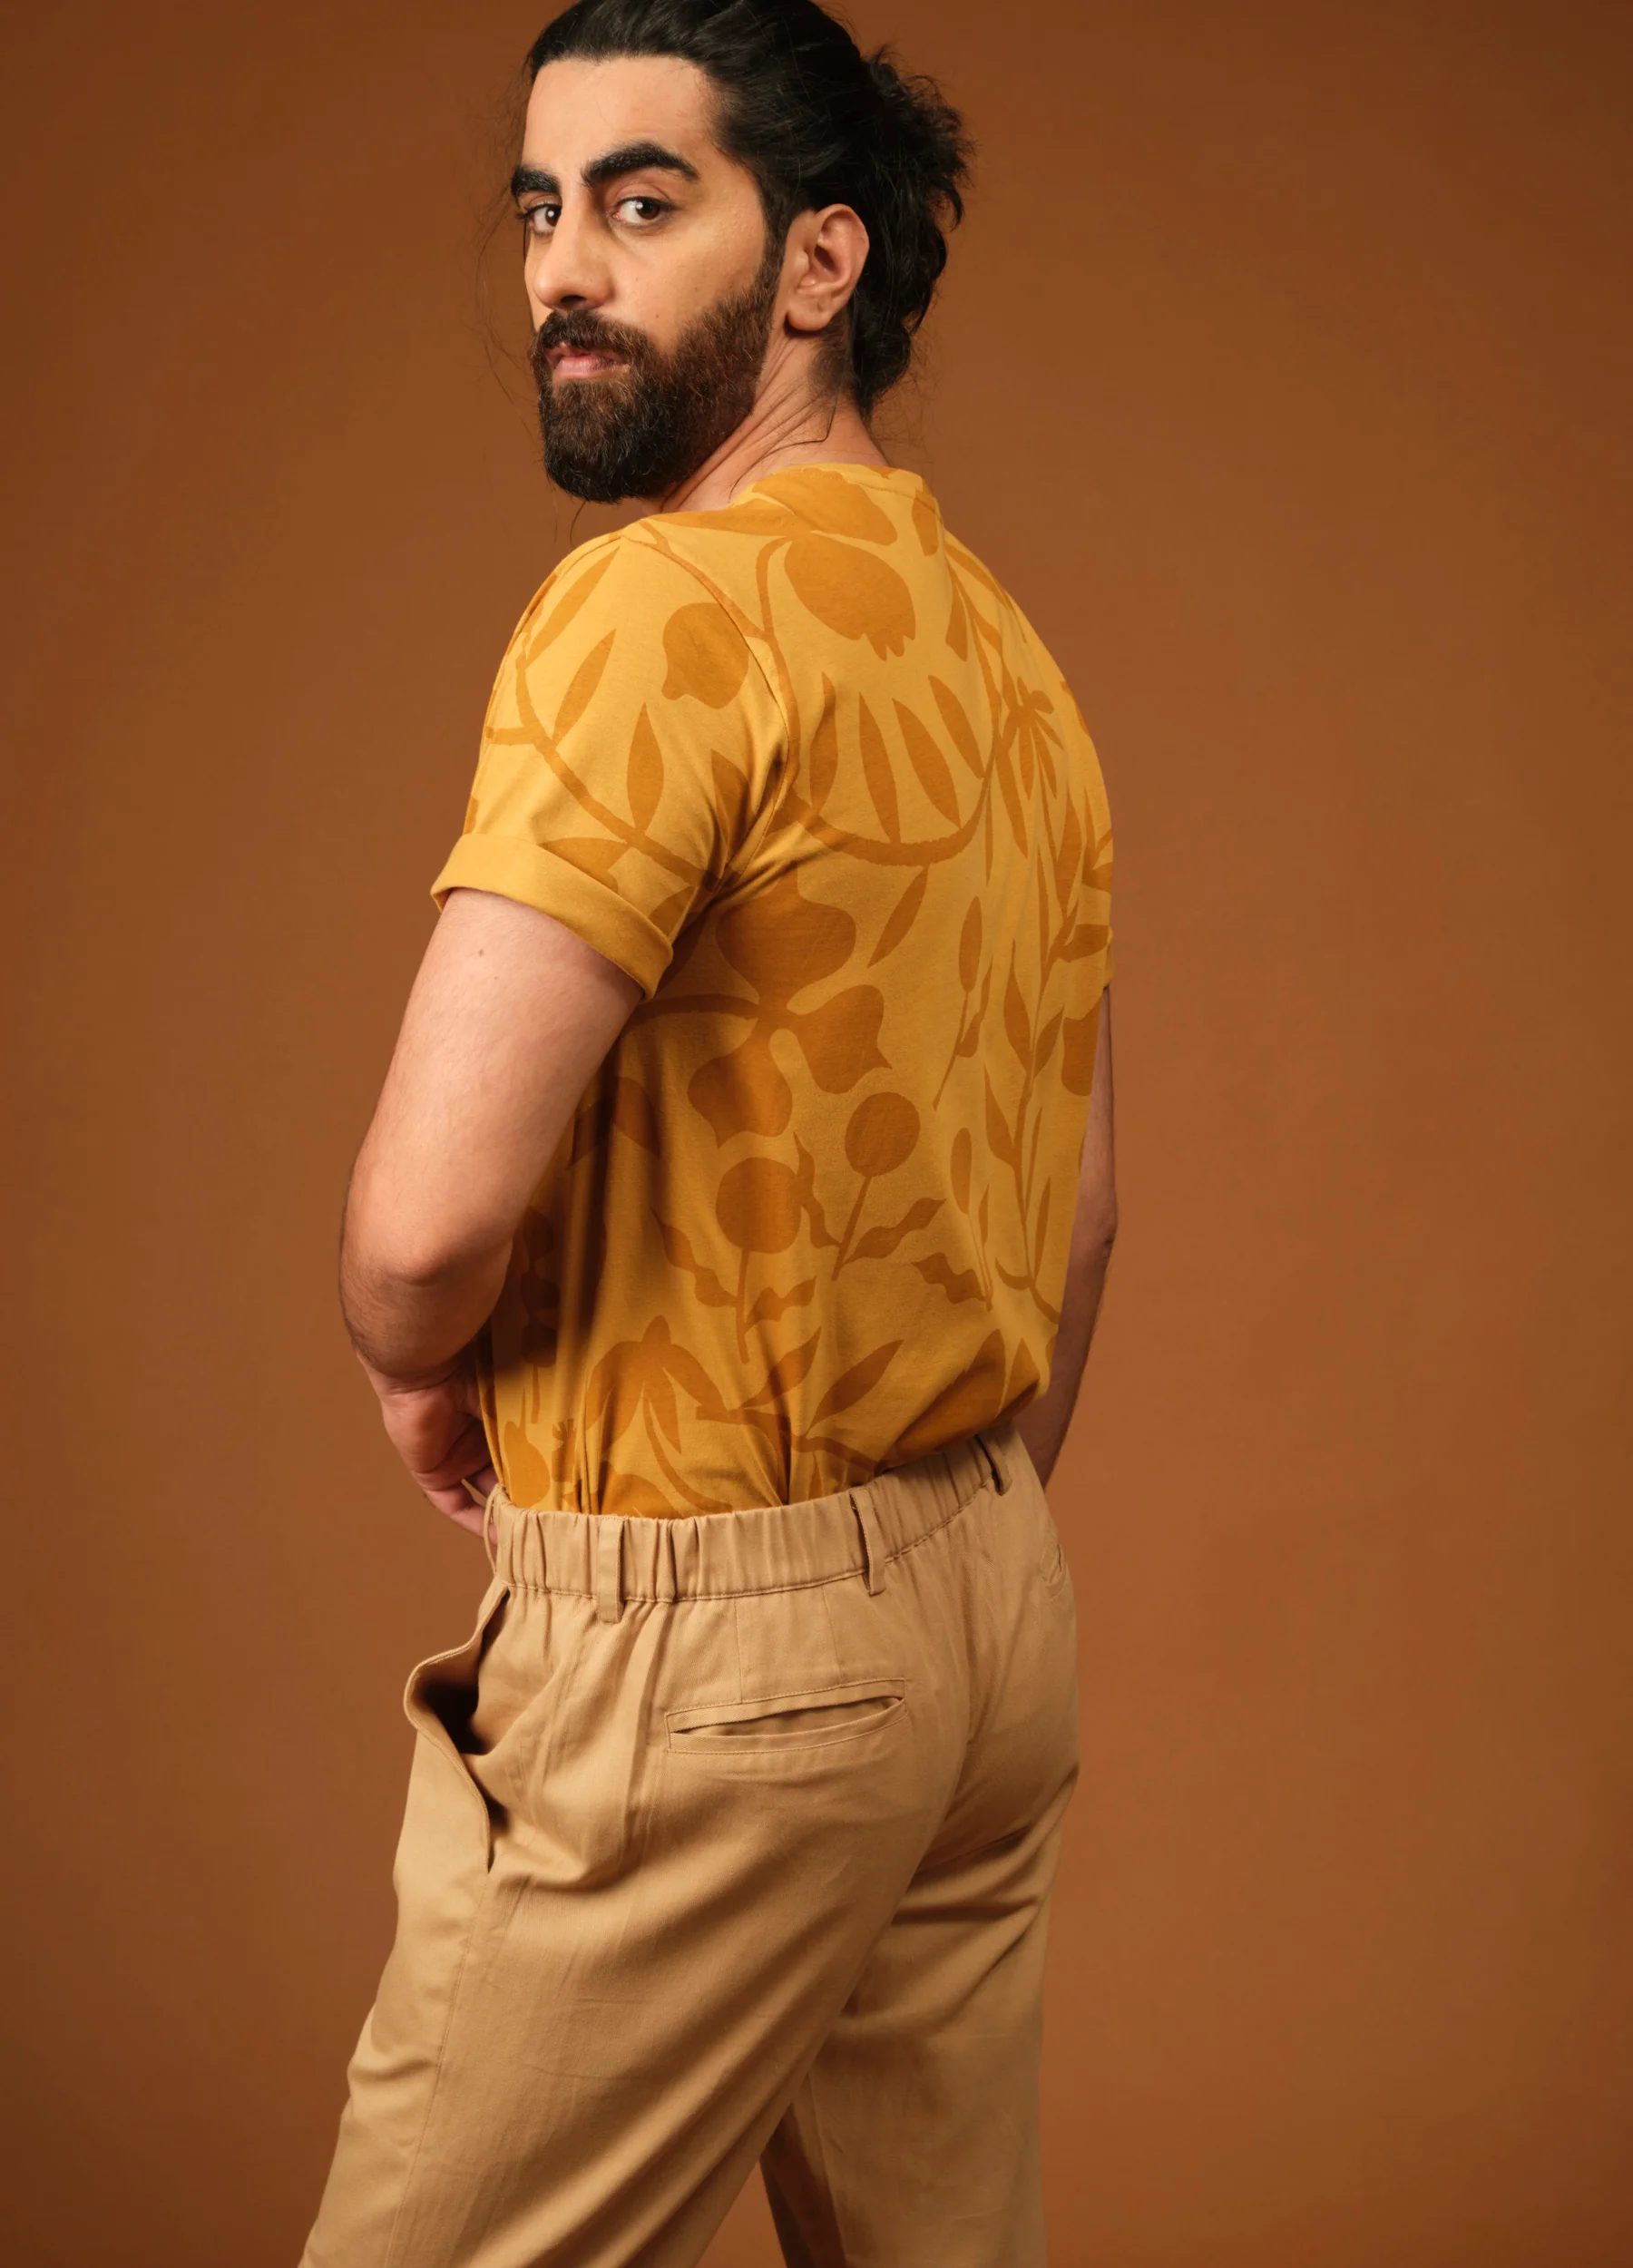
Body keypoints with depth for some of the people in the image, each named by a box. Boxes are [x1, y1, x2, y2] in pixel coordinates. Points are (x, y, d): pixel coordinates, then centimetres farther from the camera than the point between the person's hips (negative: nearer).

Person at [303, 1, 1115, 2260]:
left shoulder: (666, 605, -17)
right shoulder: (1006, 647, 11)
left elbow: (433, 1215, -25)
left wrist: (422, 1371, -3)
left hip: (705, 1648, -9)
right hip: (993, 1604, 9)